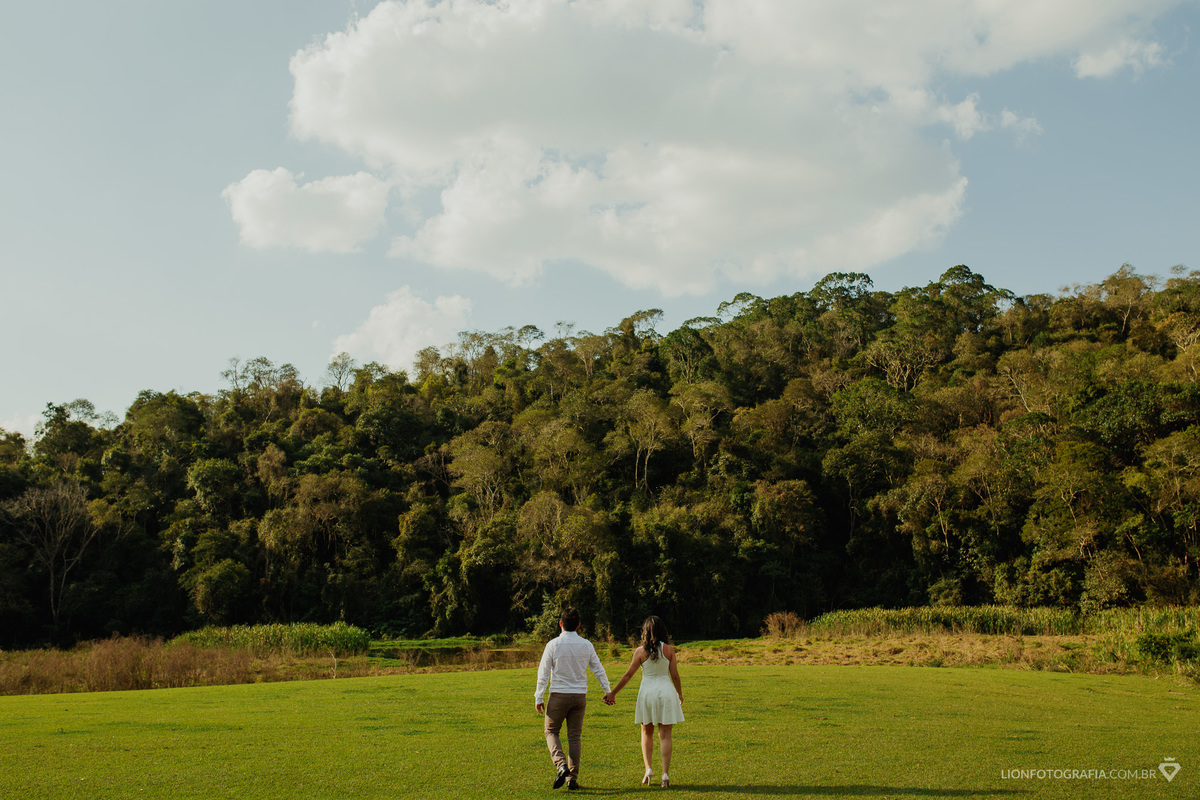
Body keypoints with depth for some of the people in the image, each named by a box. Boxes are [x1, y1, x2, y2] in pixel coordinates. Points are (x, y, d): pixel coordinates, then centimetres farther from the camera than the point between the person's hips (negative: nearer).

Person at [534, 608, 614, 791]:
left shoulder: (553, 644, -9)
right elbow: (599, 669, 7)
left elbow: (543, 673, -7)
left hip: (558, 695, -3)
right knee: (575, 736, 10)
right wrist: (607, 691, 18)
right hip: (580, 695, 3)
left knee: (551, 731, 12)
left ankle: (561, 764, -11)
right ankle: (572, 778, 9)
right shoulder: (586, 645, 1)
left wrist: (539, 698, 0)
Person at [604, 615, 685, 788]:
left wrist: (613, 693, 7)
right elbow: (674, 675, 0)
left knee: (647, 732, 16)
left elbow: (628, 675, -2)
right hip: (666, 691, 0)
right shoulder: (669, 649, -3)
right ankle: (665, 773, -2)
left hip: (647, 691, 0)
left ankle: (648, 768, 5)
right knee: (665, 734, 3)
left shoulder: (641, 651, -5)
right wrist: (680, 694, 16)